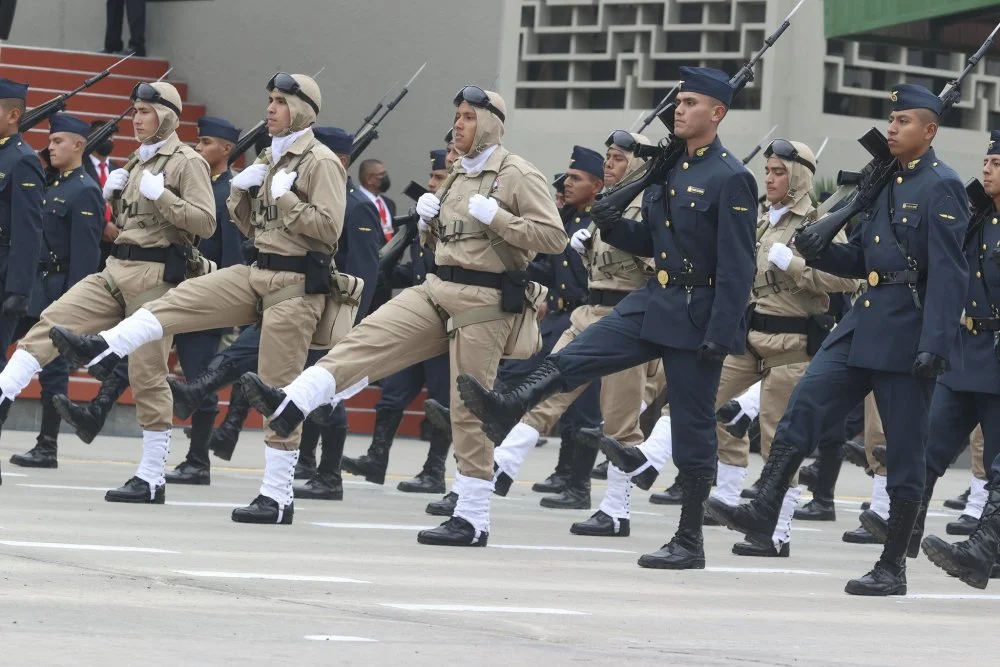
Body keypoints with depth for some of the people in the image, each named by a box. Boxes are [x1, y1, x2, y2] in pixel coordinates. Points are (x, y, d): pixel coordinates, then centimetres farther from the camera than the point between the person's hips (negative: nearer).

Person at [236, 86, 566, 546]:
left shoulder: (517, 175, -6)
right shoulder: (457, 177, 17)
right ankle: (288, 407, -24)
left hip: (483, 300, -7)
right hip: (437, 290, 7)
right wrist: (428, 219, 4)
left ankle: (472, 520, 1)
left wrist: (495, 217, -20)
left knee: (469, 410, -5)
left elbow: (554, 237, -15)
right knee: (366, 340, -12)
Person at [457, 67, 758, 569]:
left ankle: (690, 543, 6)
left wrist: (720, 335, -22)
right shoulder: (667, 170, 12)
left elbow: (737, 266, -17)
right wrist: (613, 226, -2)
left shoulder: (731, 179, -13)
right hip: (653, 303, 7)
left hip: (697, 316, -7)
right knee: (574, 357, -8)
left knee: (692, 432, -1)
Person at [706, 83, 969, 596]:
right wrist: (820, 253, 0)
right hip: (863, 324, 8)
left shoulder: (941, 188, -10)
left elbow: (948, 274, -16)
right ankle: (763, 512, -5)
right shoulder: (884, 183, 16)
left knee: (904, 449, 0)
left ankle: (893, 567, 5)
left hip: (907, 334, -8)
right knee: (803, 405, -4)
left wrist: (935, 346, -23)